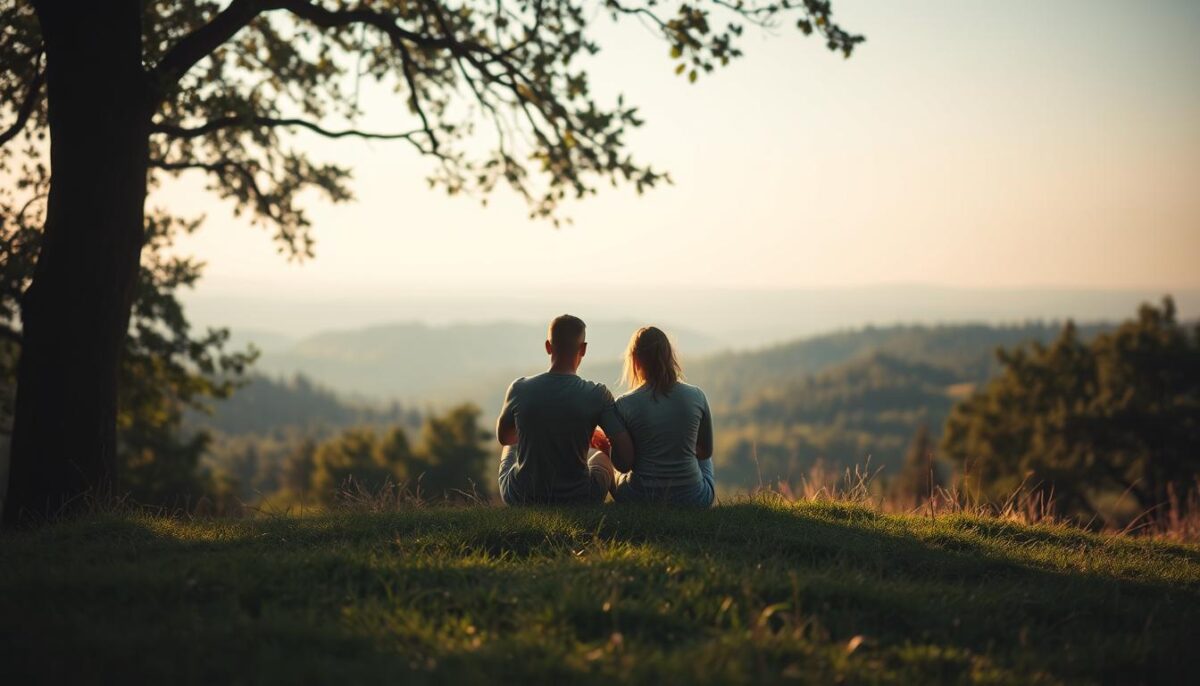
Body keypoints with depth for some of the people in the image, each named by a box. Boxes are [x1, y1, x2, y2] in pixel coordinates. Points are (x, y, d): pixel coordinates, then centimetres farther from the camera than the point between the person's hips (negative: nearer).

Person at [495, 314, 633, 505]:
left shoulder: (520, 389, -12)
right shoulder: (597, 395, -16)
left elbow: (503, 437, 6)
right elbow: (626, 453, -18)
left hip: (520, 500, 1)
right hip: (577, 501, -1)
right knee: (601, 459, 33)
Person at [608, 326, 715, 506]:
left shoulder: (625, 405, -13)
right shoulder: (697, 396, -7)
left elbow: (623, 465, -7)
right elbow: (706, 451, 6)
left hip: (639, 498, -1)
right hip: (691, 499, 2)